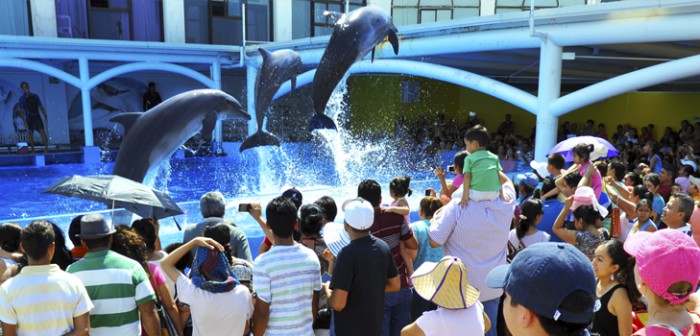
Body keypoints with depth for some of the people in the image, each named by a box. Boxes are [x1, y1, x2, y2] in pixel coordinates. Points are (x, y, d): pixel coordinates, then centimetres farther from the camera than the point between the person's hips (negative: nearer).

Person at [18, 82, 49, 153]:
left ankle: (46, 148, -12)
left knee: (42, 131, -11)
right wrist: (24, 121, -2)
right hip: (29, 118, 0)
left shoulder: (35, 96, 7)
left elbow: (40, 107, 7)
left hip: (37, 116, 0)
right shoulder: (22, 99, 5)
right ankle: (32, 149, 8)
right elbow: (22, 110, 5)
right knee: (30, 134, 2)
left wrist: (45, 116, -1)